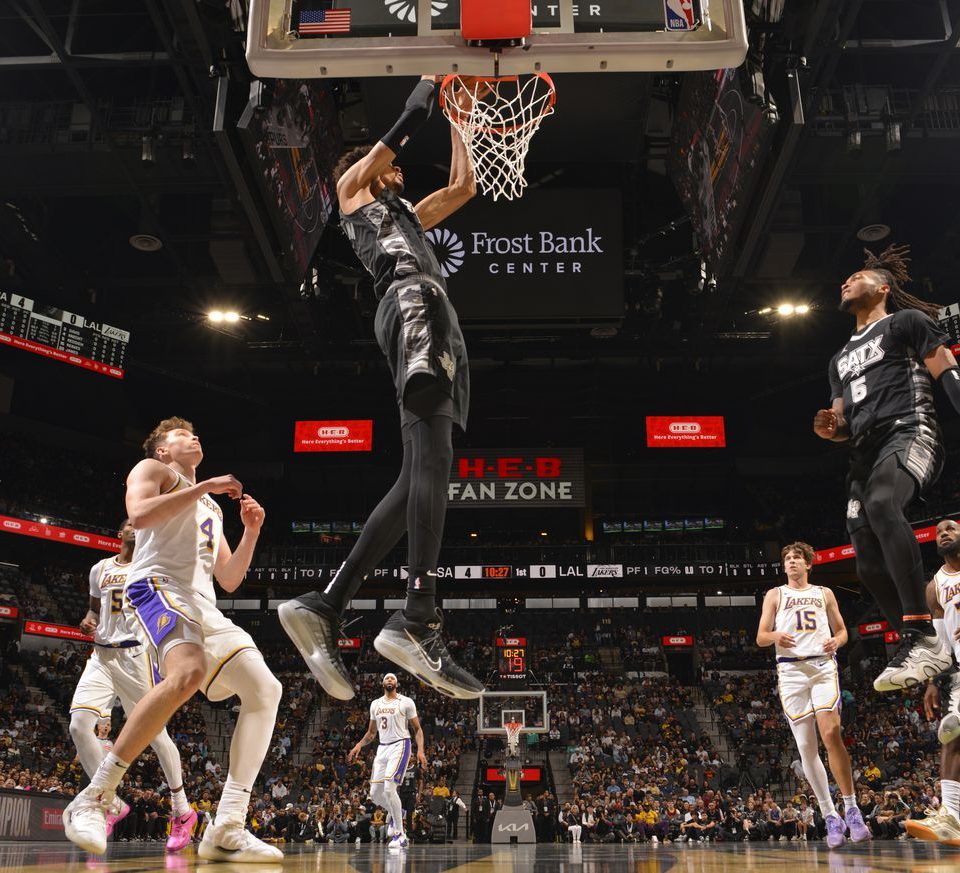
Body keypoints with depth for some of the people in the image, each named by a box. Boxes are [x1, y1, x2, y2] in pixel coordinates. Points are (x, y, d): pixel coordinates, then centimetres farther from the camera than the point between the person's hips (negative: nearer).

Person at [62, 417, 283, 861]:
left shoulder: (211, 508, 33)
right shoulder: (151, 469, 13)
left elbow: (229, 579, 30)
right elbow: (140, 514, -11)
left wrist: (251, 532, 16)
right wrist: (205, 486, -7)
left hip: (204, 606, 8)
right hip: (158, 586, -8)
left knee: (265, 691, -8)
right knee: (189, 673, -37)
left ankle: (226, 828, -12)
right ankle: (93, 799, -28)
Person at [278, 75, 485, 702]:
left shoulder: (405, 215, 42)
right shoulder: (353, 185, 21)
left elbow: (464, 186, 43)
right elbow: (406, 126, 12)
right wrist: (432, 80, 27)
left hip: (435, 319, 9)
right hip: (413, 302, -9)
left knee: (420, 478, -4)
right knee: (434, 455, -26)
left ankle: (323, 607, -9)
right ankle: (419, 621, -38)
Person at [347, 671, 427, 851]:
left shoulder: (406, 702, -1)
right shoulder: (375, 704, 14)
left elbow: (417, 729, -1)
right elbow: (371, 732, 20)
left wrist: (420, 750, -16)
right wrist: (359, 745, 2)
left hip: (400, 745, -6)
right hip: (382, 748, 6)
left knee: (389, 788, -20)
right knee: (375, 793, 3)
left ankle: (400, 835, -10)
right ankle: (395, 812, 35)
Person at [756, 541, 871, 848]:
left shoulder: (824, 593, 17)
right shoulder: (775, 595, 13)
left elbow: (841, 630, 19)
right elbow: (761, 637, 7)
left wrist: (837, 641, -5)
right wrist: (776, 636, -16)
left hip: (823, 666, 0)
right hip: (791, 670, 0)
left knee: (831, 734, -19)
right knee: (806, 746, -2)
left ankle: (851, 809, -9)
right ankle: (831, 817, 6)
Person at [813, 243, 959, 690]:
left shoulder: (907, 321, 11)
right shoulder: (840, 358, 30)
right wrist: (830, 429, 6)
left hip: (909, 431, -8)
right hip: (865, 452, 8)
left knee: (882, 504, -38)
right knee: (870, 566, -2)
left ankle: (922, 635, -37)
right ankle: (923, 652, 10)